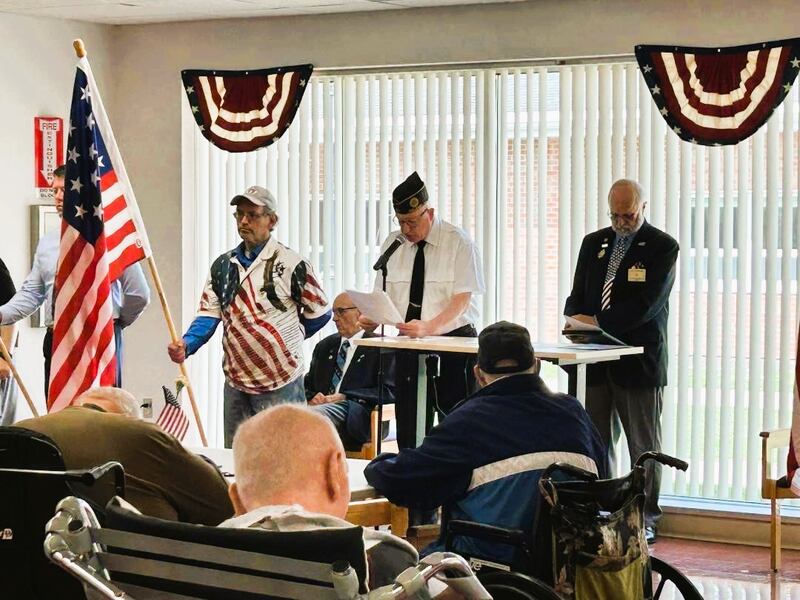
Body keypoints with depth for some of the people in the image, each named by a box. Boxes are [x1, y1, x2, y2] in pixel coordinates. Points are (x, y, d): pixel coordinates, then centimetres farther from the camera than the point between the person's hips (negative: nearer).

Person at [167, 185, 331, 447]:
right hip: (236, 382, 6)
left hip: (280, 386, -5)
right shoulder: (223, 265, 9)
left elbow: (320, 313, 1)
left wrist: (285, 339, 8)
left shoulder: (291, 265, -8)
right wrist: (185, 345, -14)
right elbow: (208, 315, 4)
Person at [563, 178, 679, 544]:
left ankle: (646, 520, 10)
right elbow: (577, 296, 14)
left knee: (643, 445, 3)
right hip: (597, 359, 5)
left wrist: (597, 322, -18)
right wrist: (576, 319, -9)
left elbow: (646, 304, -14)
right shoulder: (593, 243, 14)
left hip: (639, 359, -5)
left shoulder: (662, 247, -3)